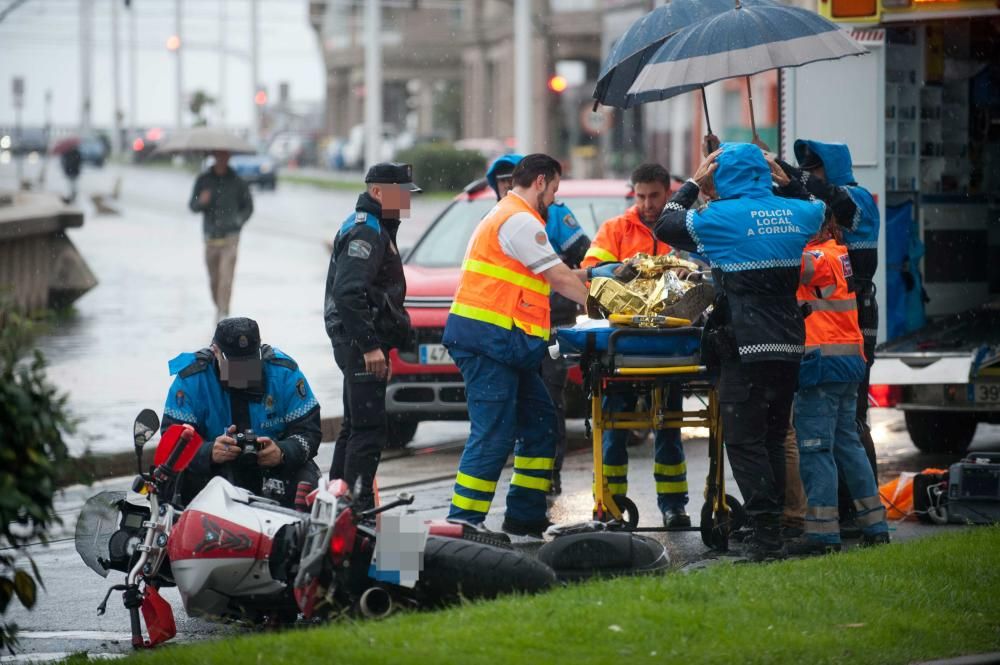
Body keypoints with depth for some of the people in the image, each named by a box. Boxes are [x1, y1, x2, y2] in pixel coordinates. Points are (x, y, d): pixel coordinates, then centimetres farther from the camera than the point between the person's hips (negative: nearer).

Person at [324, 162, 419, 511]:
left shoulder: (376, 229, 19)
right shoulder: (365, 232, -15)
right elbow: (347, 293, -25)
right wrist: (370, 346, -27)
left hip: (364, 342, 11)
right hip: (360, 341, -11)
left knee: (355, 427, 16)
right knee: (370, 429, -12)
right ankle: (358, 507, -14)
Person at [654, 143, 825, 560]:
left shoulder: (723, 217, -9)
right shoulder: (795, 213, 7)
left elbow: (665, 226, 4)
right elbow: (823, 209, 31)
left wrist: (693, 184, 13)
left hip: (745, 348, -6)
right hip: (789, 344, 6)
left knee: (745, 441, -3)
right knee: (773, 439, 14)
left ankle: (766, 535, -10)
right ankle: (773, 528, 15)